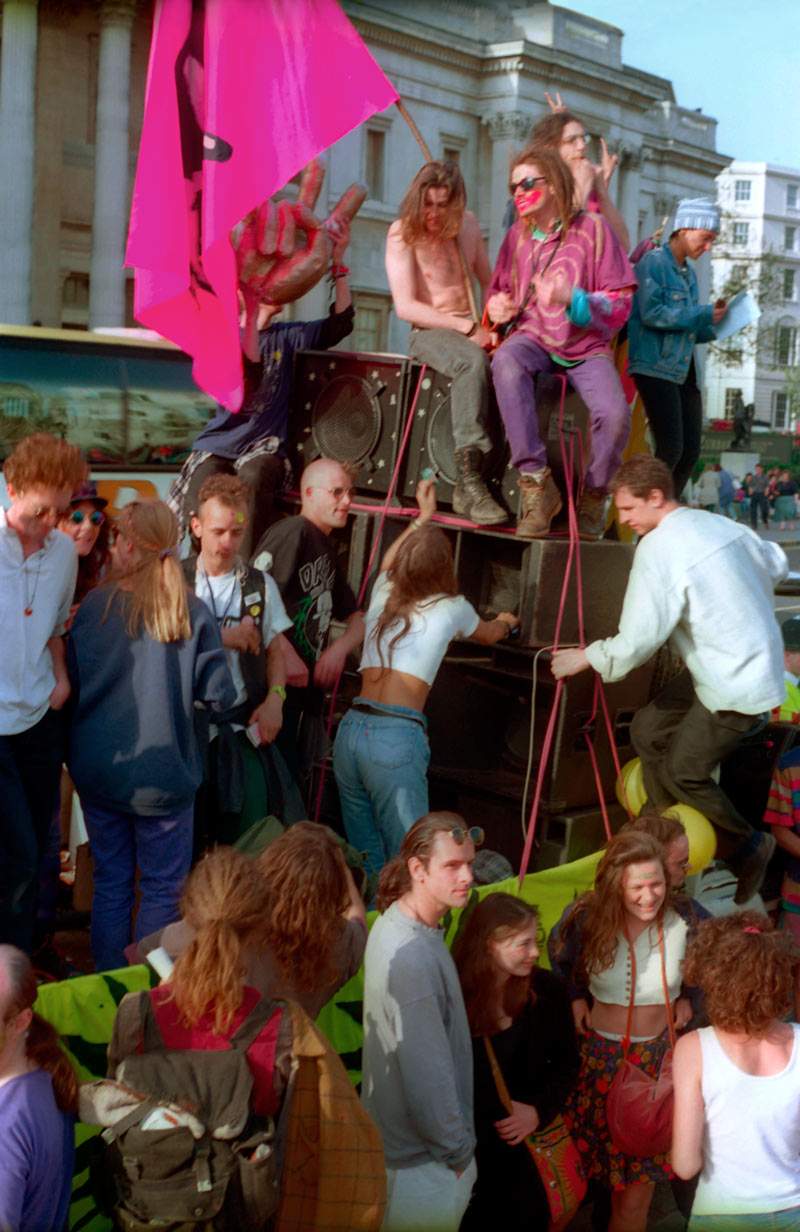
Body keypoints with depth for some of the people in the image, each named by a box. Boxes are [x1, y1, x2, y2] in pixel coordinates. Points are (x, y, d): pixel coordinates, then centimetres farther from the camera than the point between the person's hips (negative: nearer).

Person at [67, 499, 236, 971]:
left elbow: (72, 681, 3)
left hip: (97, 770, 2)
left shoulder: (93, 605, -7)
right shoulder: (193, 613, -12)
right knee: (162, 889, 12)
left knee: (110, 884, 16)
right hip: (162, 773, -2)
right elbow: (219, 695, -9)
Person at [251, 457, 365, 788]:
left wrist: (339, 649, 0)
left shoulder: (327, 550, 19)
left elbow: (356, 618, 22)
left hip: (307, 693, 9)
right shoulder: (293, 532, -10)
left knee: (293, 782, 15)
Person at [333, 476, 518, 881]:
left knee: (366, 862, 10)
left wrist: (421, 520, 53)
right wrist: (505, 621, 53)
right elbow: (488, 635, 31)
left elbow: (388, 564, 44)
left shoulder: (383, 594, 17)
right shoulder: (450, 608, 7)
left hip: (351, 728, 6)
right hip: (396, 737, -5)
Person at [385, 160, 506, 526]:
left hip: (472, 330, 5)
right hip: (427, 332, -5)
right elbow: (406, 307, -9)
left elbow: (488, 282, 22)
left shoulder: (468, 224, 14)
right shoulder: (402, 233, -1)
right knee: (473, 361, -38)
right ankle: (469, 482, -43)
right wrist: (468, 328, -16)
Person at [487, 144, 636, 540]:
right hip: (534, 339, 2)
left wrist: (573, 299, -23)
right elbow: (500, 288, 24)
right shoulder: (518, 235, 11)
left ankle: (593, 494, 2)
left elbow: (620, 303, -5)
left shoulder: (592, 229, -1)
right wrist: (497, 305, -2)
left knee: (615, 415, -30)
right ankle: (536, 483, -33)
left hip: (586, 347, -2)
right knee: (506, 360, -36)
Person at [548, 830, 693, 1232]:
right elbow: (557, 954, 9)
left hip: (660, 1055, 0)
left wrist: (689, 996, 0)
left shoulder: (684, 919, -14)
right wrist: (574, 996, 0)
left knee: (636, 1189, 3)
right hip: (602, 1054, 0)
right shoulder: (588, 919, -13)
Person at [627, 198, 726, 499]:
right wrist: (704, 314, -12)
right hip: (656, 368, -8)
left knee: (690, 452, 2)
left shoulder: (689, 274, 20)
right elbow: (651, 314, -17)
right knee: (671, 448, -16)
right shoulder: (653, 262, -3)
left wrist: (714, 321, 2)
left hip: (685, 371, 8)